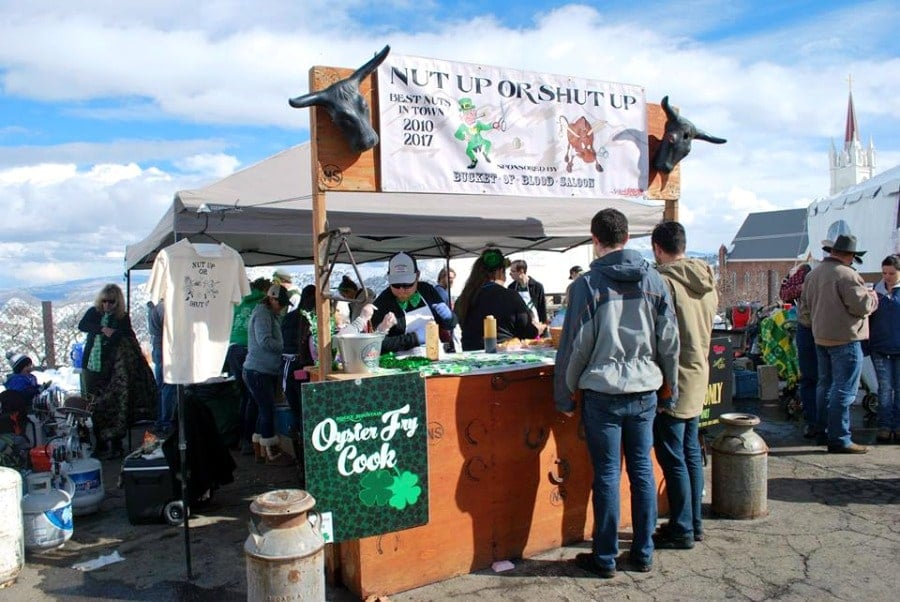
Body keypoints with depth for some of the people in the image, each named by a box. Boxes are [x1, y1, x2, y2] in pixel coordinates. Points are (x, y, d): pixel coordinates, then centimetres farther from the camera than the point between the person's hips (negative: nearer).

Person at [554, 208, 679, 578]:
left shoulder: (588, 283, -10)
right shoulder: (654, 281, 2)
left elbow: (575, 345, -9)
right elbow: (669, 342, 6)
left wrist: (563, 395, 1)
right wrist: (671, 390, 16)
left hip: (602, 393, -4)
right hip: (645, 392, 4)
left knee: (607, 474, 5)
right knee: (642, 469, 14)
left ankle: (605, 558, 17)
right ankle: (643, 553, 25)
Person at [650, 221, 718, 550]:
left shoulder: (663, 280, -18)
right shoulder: (707, 281, 8)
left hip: (673, 380, -8)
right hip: (698, 375, 9)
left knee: (672, 458, 2)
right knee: (691, 452, 17)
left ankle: (681, 531, 11)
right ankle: (695, 523, 27)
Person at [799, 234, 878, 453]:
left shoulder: (813, 274, 10)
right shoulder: (846, 275, -17)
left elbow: (804, 308, 15)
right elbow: (861, 306, -18)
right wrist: (873, 297, 1)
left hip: (821, 338, 9)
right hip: (845, 339, -9)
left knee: (825, 385, 17)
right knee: (844, 390, -5)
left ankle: (822, 432, 24)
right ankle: (839, 439, -3)